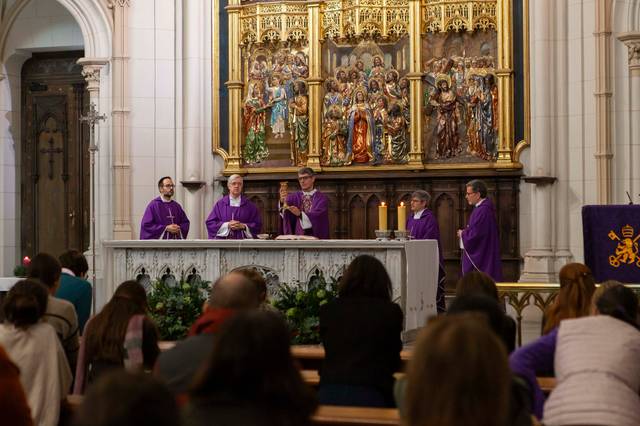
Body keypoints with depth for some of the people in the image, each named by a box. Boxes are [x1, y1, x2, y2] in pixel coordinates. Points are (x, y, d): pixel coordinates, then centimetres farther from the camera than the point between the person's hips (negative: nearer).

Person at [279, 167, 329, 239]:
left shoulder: (322, 198, -1)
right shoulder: (295, 197, 10)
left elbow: (316, 216, -16)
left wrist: (300, 214, -31)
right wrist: (282, 201, -34)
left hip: (316, 236, -2)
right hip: (298, 235, 2)